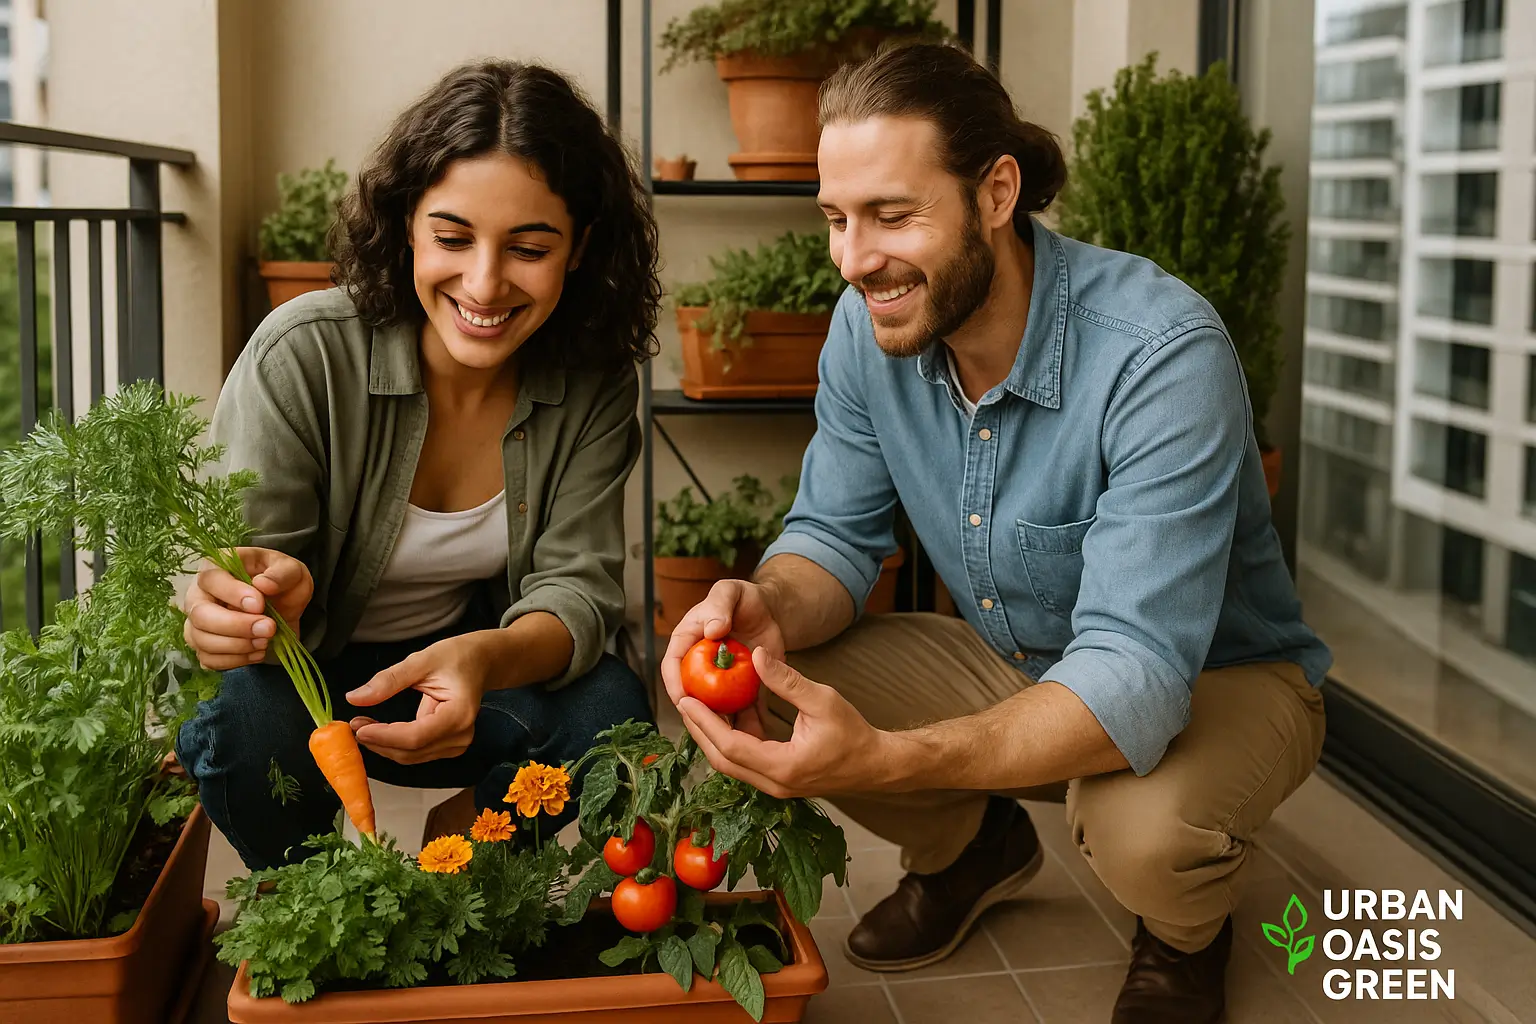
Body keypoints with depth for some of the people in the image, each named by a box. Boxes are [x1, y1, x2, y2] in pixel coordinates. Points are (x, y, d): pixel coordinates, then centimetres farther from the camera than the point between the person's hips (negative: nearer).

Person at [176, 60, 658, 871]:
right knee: (248, 722, -34)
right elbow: (228, 569, -22)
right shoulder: (302, 355, -24)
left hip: (453, 662, 3)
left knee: (608, 708, -25)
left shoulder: (594, 385, -13)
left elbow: (576, 584, -19)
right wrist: (257, 598, -49)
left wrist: (485, 659, -43)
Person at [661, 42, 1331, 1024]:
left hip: (1218, 676, -5)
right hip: (1016, 664, 5)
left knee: (1144, 825, -37)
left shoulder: (1162, 354, -33)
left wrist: (882, 758, -53)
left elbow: (1136, 678, -39)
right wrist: (771, 607, -30)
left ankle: (1186, 936, 4)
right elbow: (837, 535, -4)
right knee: (764, 693, -14)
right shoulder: (869, 327, -13)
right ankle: (974, 850, 17)